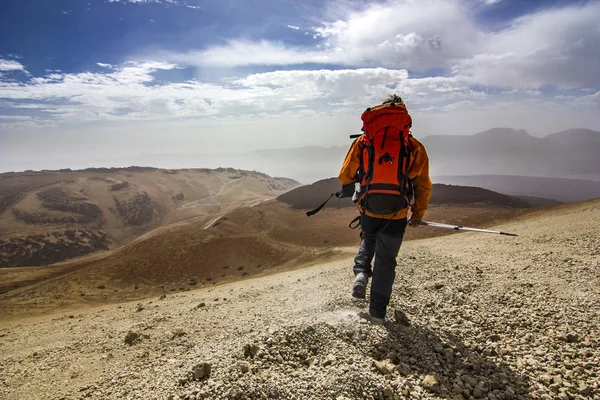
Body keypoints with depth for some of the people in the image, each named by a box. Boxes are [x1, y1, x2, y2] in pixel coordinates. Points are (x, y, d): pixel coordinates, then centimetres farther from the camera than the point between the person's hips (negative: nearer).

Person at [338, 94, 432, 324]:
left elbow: (345, 176, 4)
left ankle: (361, 273, 7)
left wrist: (352, 193, 25)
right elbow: (423, 186, 4)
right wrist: (418, 214, 16)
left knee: (368, 240, 32)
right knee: (386, 260, 12)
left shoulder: (363, 141, 2)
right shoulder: (414, 146, 2)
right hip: (396, 214, -1)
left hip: (368, 210, 1)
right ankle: (377, 312, 17)